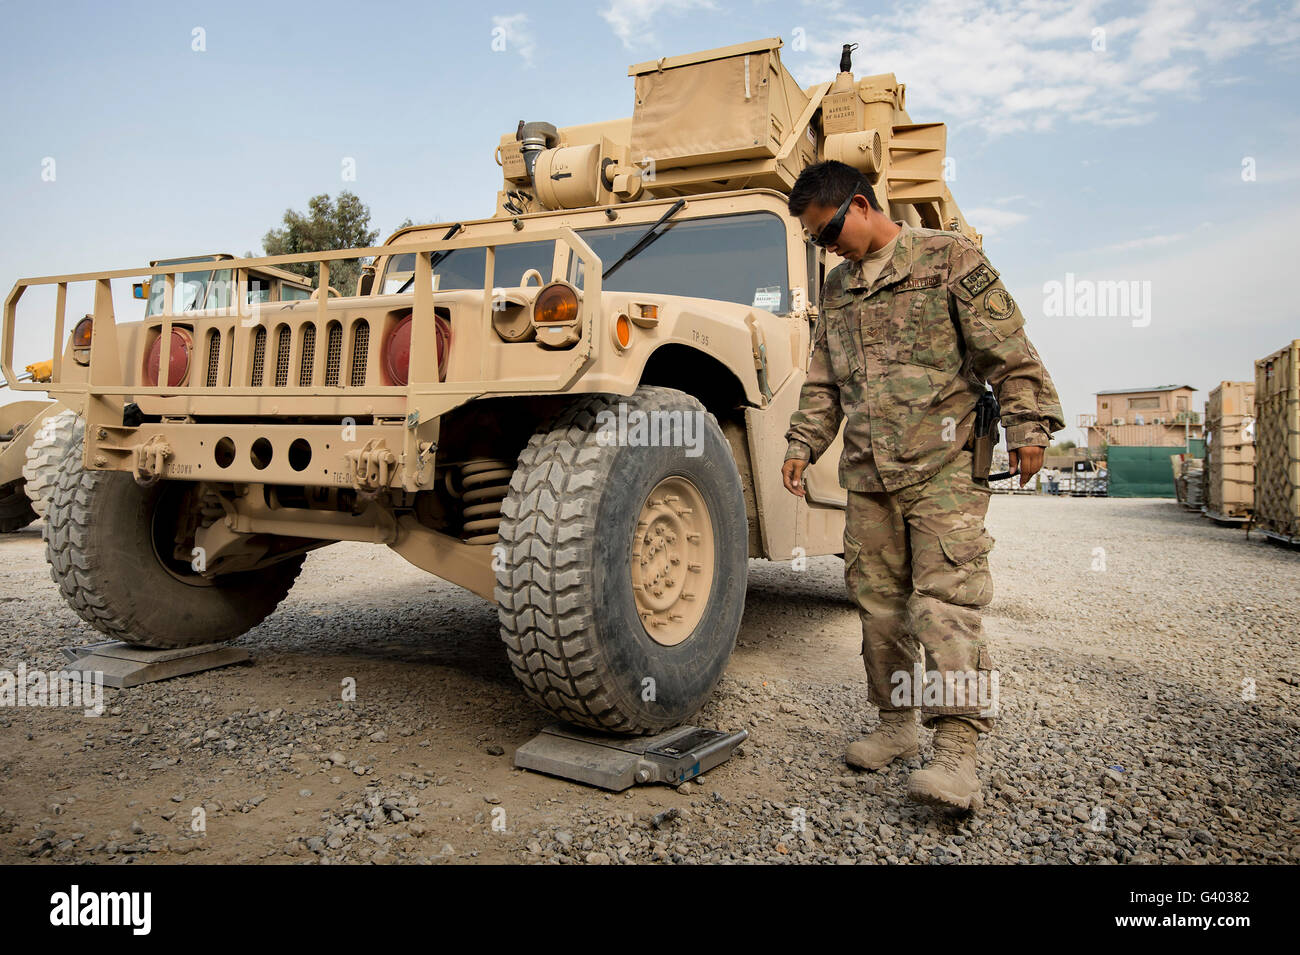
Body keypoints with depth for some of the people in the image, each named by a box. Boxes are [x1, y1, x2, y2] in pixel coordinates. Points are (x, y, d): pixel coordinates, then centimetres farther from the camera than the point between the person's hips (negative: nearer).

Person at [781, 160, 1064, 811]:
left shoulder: (948, 257, 1)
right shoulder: (837, 287, 18)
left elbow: (1007, 347, -4)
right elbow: (822, 382, 21)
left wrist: (1027, 424, -10)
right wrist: (802, 444, 13)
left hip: (944, 465, -6)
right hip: (867, 473, 6)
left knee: (944, 600, -12)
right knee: (878, 601, 7)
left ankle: (957, 751, -10)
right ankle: (896, 726, 21)